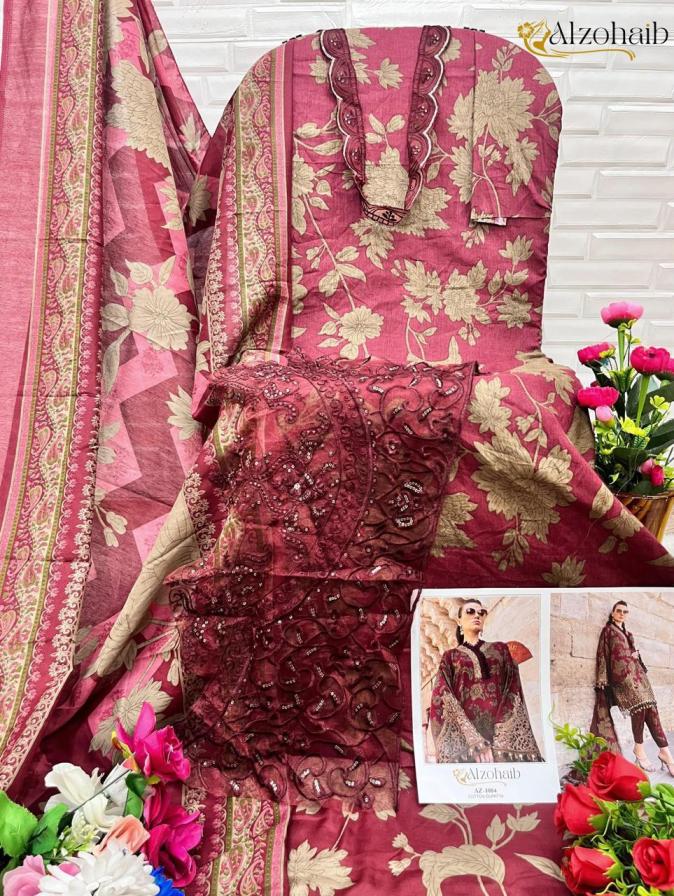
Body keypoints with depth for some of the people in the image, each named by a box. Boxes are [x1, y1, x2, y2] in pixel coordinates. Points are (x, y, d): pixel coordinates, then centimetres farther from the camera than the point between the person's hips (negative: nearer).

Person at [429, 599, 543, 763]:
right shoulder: (450, 656, 13)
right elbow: (444, 698, 0)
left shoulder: (500, 649, 18)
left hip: (504, 730, 1)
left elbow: (513, 690, 6)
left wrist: (501, 736, -10)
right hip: (463, 732, -1)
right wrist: (473, 739, -16)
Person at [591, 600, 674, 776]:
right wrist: (603, 679, -7)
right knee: (639, 704, -19)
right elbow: (602, 654, -1)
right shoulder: (608, 630, 6)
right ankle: (639, 747, -8)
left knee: (651, 707, -6)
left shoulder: (627, 633, 24)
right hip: (621, 672, -6)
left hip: (636, 671, 7)